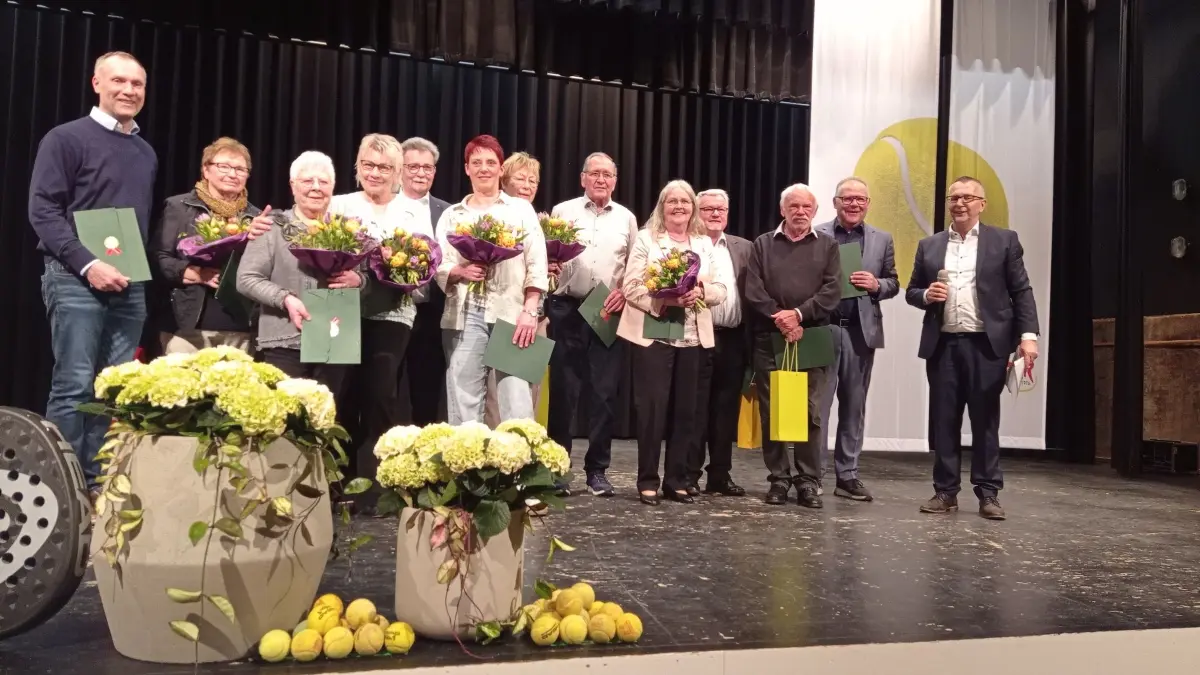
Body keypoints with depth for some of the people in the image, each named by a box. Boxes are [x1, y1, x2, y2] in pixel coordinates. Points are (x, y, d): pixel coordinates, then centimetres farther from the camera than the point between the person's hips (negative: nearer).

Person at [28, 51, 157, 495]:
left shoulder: (146, 153, 17)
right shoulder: (66, 139, -1)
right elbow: (43, 209, -9)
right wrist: (87, 264, -18)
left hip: (130, 285, 6)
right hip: (76, 280, -5)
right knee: (74, 386, -6)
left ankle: (99, 482, 12)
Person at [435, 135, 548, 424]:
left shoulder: (521, 209, 11)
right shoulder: (451, 215, 15)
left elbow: (536, 265, 3)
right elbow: (438, 266, 9)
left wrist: (529, 311, -7)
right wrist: (461, 272, -12)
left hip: (512, 313, -1)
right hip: (464, 316, 2)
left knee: (516, 404, -6)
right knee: (463, 402, 1)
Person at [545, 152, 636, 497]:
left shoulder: (627, 218, 13)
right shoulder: (563, 211, 7)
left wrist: (624, 290, -4)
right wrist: (548, 266, -18)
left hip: (610, 312, 2)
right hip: (567, 310, -2)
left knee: (604, 392, 3)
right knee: (563, 389, 1)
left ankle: (597, 469, 12)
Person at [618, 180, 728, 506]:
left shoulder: (704, 243, 15)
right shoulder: (646, 238, 4)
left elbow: (721, 288, 9)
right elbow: (632, 286, -5)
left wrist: (700, 292, -12)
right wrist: (664, 299, -19)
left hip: (694, 338, 4)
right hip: (653, 335, -4)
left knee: (688, 410, 3)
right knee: (652, 408, -4)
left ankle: (677, 480, 13)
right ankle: (648, 480, 5)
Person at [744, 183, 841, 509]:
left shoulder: (827, 246, 12)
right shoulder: (763, 244, 11)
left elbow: (832, 290, -1)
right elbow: (753, 291, 0)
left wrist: (799, 314, -13)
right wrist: (780, 320, -11)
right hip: (769, 339, 1)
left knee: (811, 413, -1)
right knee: (771, 412, 2)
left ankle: (808, 481, 6)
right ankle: (778, 478, 11)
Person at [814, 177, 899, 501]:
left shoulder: (882, 240, 10)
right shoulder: (816, 236, 1)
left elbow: (893, 284, 12)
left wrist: (876, 285, -9)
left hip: (861, 331, 3)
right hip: (822, 328, -3)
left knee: (854, 406, 9)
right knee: (818, 405, 1)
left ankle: (847, 475, 17)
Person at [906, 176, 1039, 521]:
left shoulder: (1004, 241, 6)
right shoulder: (929, 246, 13)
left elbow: (1021, 291, 2)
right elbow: (911, 291, 15)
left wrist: (1028, 335, -9)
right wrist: (926, 295, -8)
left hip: (986, 344, -2)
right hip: (943, 345, 2)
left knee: (985, 421, 3)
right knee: (943, 421, 4)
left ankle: (988, 493, 11)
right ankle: (945, 491, 13)